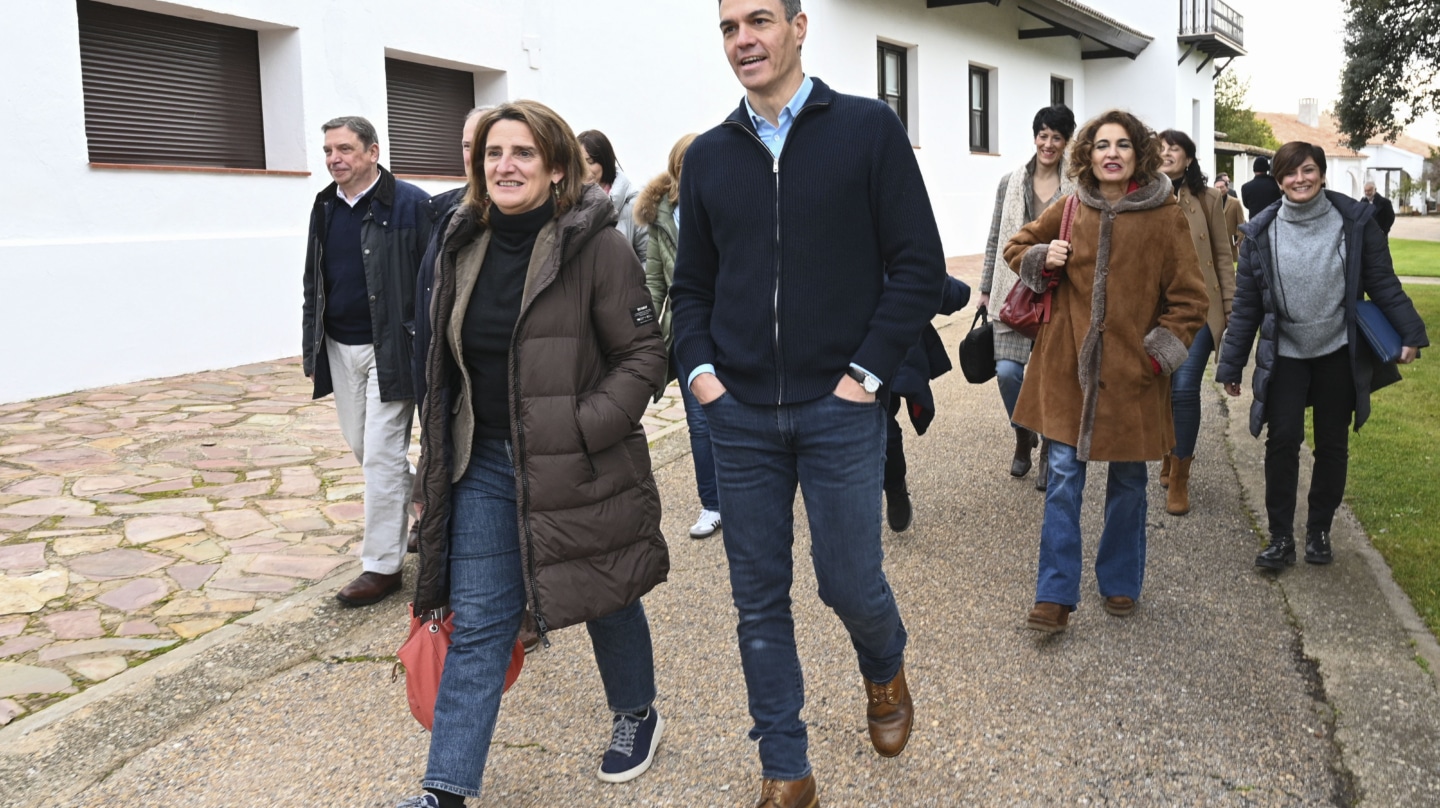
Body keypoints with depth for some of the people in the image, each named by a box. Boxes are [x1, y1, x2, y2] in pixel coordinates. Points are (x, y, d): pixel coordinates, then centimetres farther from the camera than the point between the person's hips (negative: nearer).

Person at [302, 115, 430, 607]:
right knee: (362, 447, 15)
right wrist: (312, 349, 15)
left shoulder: (410, 205, -10)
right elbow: (313, 284, 18)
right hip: (340, 348, 7)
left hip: (390, 349, -7)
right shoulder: (325, 208, 11)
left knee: (381, 455, -5)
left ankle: (382, 564, 5)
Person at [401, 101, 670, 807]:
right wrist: (442, 460, 16)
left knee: (606, 603, 16)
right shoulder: (463, 246, 6)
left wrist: (583, 431, -22)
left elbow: (643, 355, -12)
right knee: (476, 626, 5)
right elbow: (446, 365, 15)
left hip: (578, 470, -4)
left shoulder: (597, 245, -13)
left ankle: (636, 713, 43)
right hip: (485, 465, 5)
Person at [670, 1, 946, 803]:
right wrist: (701, 368, 0)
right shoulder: (709, 155, 9)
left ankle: (886, 668, 40)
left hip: (840, 408, -3)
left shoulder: (868, 128, -2)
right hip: (740, 413, 3)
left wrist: (866, 373, -10)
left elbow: (919, 265, -5)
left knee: (851, 582, 3)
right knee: (760, 599, 7)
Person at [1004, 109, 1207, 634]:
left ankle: (1120, 584, 32)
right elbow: (1017, 248, 17)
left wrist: (1159, 353, -10)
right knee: (1063, 480, 0)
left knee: (1128, 483, 13)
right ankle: (1055, 599, 6)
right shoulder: (1068, 212, 2)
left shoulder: (1165, 218, -4)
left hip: (1132, 374, -1)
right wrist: (1043, 261, -4)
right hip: (1069, 368, 1)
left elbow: (1190, 299, 0)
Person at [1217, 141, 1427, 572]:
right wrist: (1231, 364, -1)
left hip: (1339, 353, 0)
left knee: (1332, 444, 9)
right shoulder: (1261, 232, -4)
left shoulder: (1355, 220, -6)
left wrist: (1410, 332, -15)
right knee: (1282, 441, -6)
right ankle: (1280, 537, 6)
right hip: (1285, 355, 0)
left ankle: (1319, 530, 25)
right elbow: (1246, 305, -1)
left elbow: (1383, 283, -3)